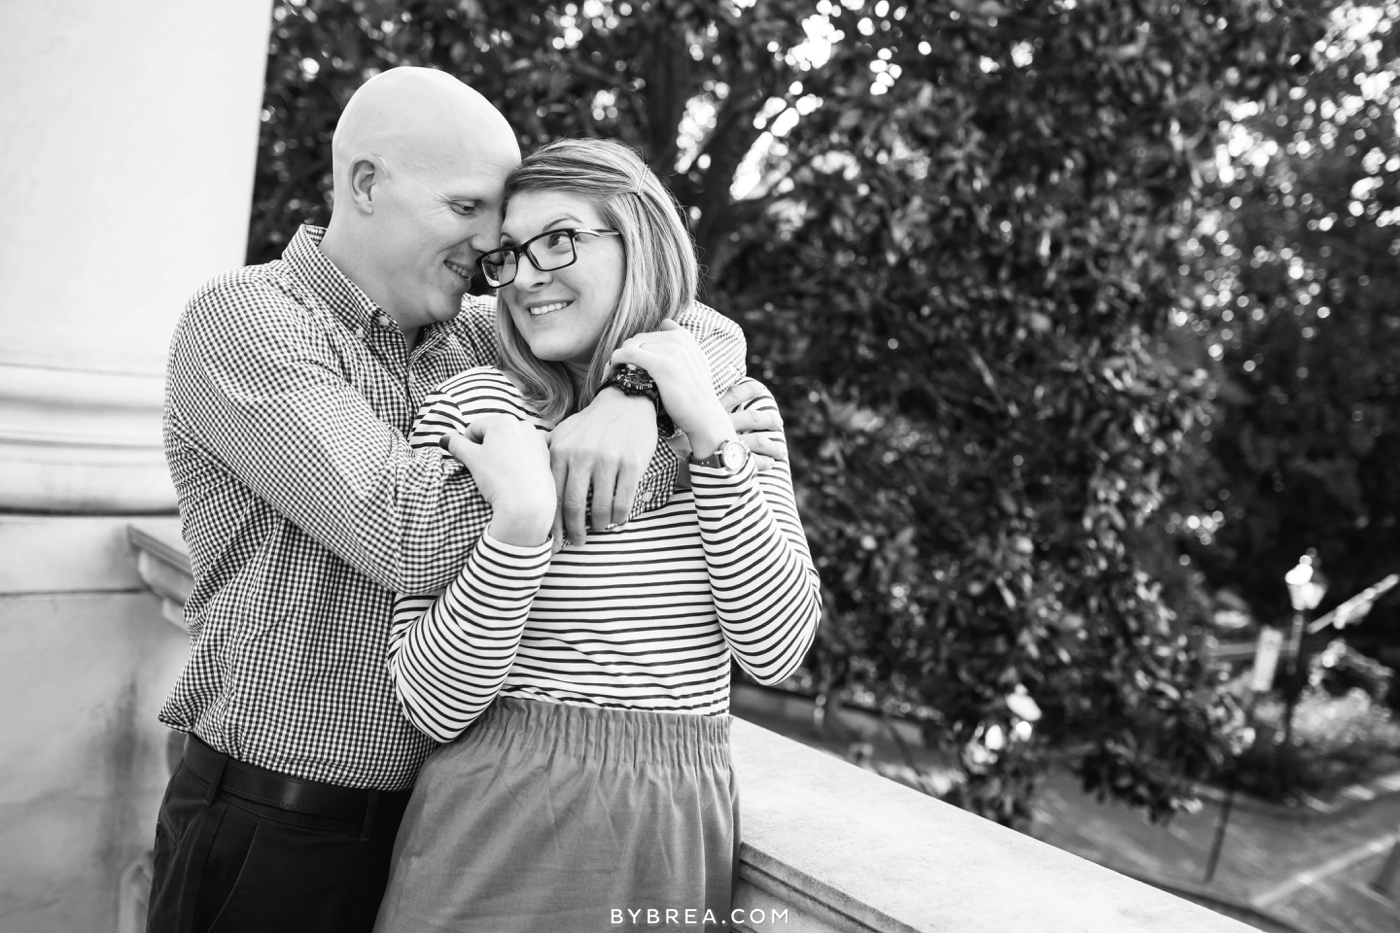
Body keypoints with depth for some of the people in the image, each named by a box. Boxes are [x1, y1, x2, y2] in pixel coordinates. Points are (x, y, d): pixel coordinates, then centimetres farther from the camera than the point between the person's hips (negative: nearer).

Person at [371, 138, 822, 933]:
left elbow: (774, 650, -9)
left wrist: (712, 437, -16)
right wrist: (521, 525, -26)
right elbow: (435, 705, -12)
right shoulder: (474, 407, -8)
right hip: (503, 827, -2)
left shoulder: (736, 405, 1)